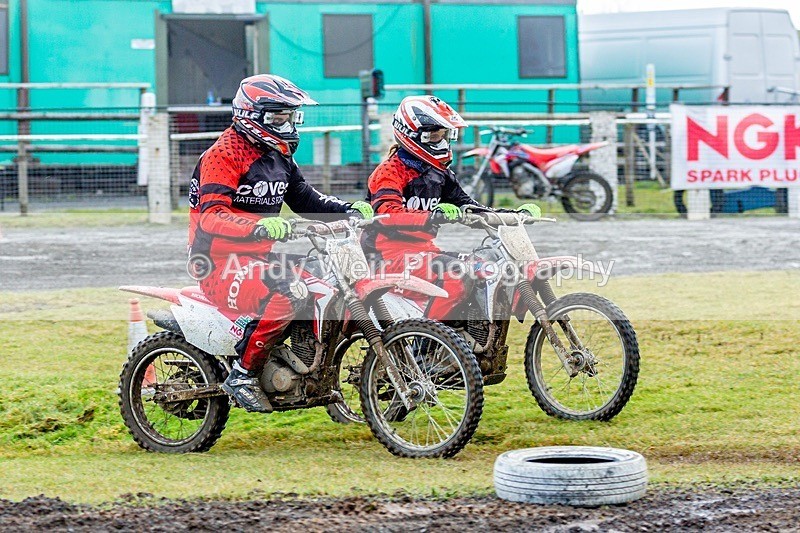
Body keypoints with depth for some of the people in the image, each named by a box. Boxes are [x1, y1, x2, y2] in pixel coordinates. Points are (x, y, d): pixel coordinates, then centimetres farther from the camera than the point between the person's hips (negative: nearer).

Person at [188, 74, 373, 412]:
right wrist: (260, 226, -42)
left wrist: (348, 210, 7)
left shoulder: (278, 155, 16)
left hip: (260, 255, 9)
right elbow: (211, 217, -26)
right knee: (286, 295, -33)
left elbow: (304, 198, 25)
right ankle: (242, 375, -22)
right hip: (221, 261, -9)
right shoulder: (225, 155, -14)